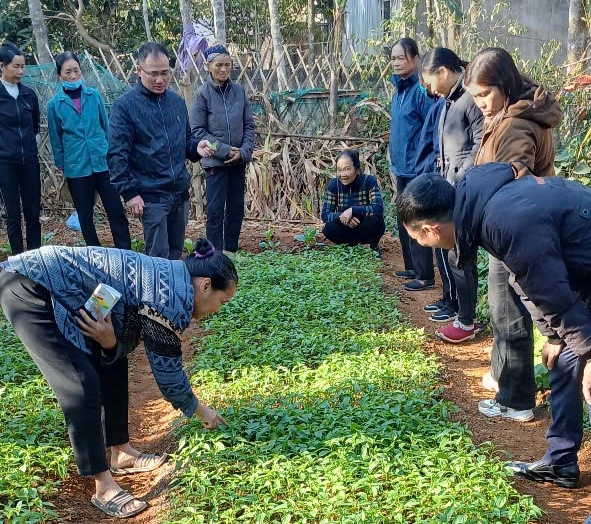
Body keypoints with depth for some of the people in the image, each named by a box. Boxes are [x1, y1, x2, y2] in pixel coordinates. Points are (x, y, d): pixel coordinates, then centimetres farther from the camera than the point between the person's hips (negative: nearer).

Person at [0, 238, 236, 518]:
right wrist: (201, 410, 9)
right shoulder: (172, 298, -19)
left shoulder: (169, 277, 9)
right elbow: (168, 372, -7)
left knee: (113, 366, 11)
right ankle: (104, 487, -2)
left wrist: (109, 342, -13)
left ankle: (122, 453, 24)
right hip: (29, 288, -10)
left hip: (53, 288, 10)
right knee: (82, 385, -12)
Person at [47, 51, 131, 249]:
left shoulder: (94, 95, 1)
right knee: (85, 216, 10)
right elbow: (56, 138, 5)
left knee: (116, 211, -1)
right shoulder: (55, 104, -2)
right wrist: (61, 165, 8)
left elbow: (106, 126, 9)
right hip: (76, 167, 0)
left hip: (103, 162, 1)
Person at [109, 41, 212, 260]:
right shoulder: (124, 106, -8)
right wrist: (129, 192, -15)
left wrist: (196, 146, -3)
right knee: (159, 258, -5)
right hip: (151, 195, -6)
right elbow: (117, 154, -10)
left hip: (180, 193, 6)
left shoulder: (177, 102, 9)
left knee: (175, 254, 15)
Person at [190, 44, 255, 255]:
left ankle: (232, 250, 23)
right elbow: (197, 131, -8)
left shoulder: (239, 91, 3)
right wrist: (225, 150, -14)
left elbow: (249, 125, 7)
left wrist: (244, 151, -8)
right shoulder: (203, 94, -7)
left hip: (238, 162, 4)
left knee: (237, 209, 10)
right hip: (215, 162, -4)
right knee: (216, 210, -1)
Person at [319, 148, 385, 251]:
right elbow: (325, 214, -13)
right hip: (346, 229, 2)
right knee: (329, 229, -28)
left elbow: (378, 209, -30)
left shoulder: (369, 181, -18)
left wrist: (352, 210, -37)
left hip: (366, 229, -2)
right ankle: (352, 243, 3)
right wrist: (341, 216, -34)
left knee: (375, 221, -34)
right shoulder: (334, 184, -10)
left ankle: (373, 246, -1)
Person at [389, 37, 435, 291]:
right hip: (402, 168, 9)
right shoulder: (400, 89, 11)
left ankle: (425, 276, 7)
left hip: (417, 169, -9)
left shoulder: (421, 90, -15)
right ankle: (412, 267, 29)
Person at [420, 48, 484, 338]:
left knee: (458, 253, -4)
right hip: (449, 187, 10)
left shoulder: (471, 98, -15)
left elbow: (481, 148, -20)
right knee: (443, 245, 18)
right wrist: (444, 165, 8)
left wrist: (458, 180, -18)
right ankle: (453, 301, 34)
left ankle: (467, 321, 7)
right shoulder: (450, 100, 14)